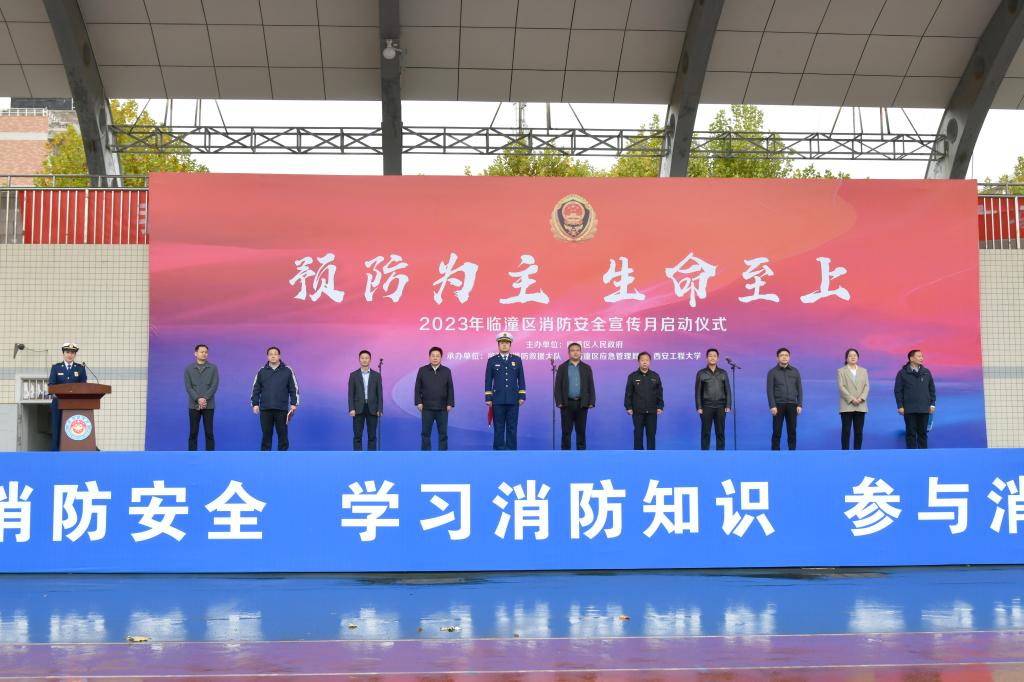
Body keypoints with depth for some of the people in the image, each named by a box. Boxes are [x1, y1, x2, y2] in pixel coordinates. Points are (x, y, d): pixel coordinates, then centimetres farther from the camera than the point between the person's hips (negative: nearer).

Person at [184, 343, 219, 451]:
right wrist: (198, 399, -16)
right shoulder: (189, 369, 5)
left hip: (209, 406, 0)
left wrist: (205, 399, -16)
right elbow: (188, 387, -3)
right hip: (194, 406, 0)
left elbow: (214, 386, -4)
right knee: (193, 433, 2)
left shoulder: (213, 368, 3)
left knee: (209, 433, 0)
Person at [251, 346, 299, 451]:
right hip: (265, 409, 1)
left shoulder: (287, 371, 4)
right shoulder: (262, 371, 7)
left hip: (282, 409, -1)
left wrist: (293, 404, -2)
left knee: (282, 434, 3)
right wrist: (255, 404, 2)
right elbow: (256, 389, 10)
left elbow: (293, 389, 5)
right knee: (266, 434, 4)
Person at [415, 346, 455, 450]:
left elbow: (450, 389, 4)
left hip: (442, 408, 0)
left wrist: (450, 403, -3)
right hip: (427, 408, 0)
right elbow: (417, 388, 4)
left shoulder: (446, 371, 5)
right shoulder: (422, 370, 4)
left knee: (443, 433, 3)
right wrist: (418, 402, -4)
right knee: (425, 433, 2)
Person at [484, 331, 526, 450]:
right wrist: (488, 398, -2)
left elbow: (521, 379, 8)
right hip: (498, 400, -1)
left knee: (512, 427, 2)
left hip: (513, 400, 1)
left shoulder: (517, 360, 8)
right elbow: (488, 381, 4)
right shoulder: (492, 361, 5)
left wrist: (522, 396, 1)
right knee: (499, 428, 1)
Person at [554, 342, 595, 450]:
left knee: (581, 431, 3)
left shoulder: (586, 368, 9)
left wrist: (591, 402, -3)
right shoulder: (562, 367, 6)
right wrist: (559, 402, -7)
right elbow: (558, 386, 2)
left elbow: (591, 386, 7)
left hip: (582, 404, 1)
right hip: (567, 404, -1)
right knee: (566, 431, 0)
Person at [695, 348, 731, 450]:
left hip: (720, 407, 1)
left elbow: (728, 391, 9)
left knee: (720, 432, 2)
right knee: (705, 432, -1)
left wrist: (728, 406, 0)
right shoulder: (701, 373, 4)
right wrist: (699, 407, -5)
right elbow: (697, 392, 2)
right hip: (706, 407, -1)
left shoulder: (723, 373, 9)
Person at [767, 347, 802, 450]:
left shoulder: (795, 371, 7)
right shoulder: (772, 372, 0)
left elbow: (799, 389, 8)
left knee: (792, 431, 3)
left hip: (792, 405, 2)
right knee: (777, 431, -2)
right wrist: (772, 406, -13)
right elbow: (770, 390, -4)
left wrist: (799, 405, 0)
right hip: (778, 405, -2)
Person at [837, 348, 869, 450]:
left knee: (859, 431, 0)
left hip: (860, 406, 3)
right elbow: (841, 387, -4)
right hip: (847, 406, -3)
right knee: (846, 431, -5)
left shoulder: (863, 371, 17)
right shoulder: (841, 371, 6)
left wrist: (861, 398, -10)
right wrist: (851, 399, -15)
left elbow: (866, 386, 7)